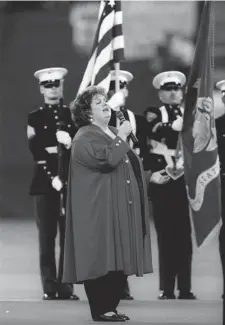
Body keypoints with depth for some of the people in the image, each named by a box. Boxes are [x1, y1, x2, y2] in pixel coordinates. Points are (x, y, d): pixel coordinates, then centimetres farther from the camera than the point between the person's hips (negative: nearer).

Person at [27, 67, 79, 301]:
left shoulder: (72, 114, 10)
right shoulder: (35, 117, 6)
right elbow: (36, 151, -3)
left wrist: (69, 142, -16)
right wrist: (52, 176, -13)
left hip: (70, 178, 1)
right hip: (45, 178, -1)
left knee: (68, 235, -1)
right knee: (47, 235, -1)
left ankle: (66, 286, 3)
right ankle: (50, 287, 1)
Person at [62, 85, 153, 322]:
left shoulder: (114, 134, 19)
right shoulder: (84, 138, -8)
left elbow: (131, 167, 30)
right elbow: (107, 159, -25)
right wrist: (122, 138, -13)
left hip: (122, 209, 9)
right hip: (100, 210, -8)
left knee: (120, 260, 6)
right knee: (102, 258, -9)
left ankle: (110, 307, 11)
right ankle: (100, 309, -4)